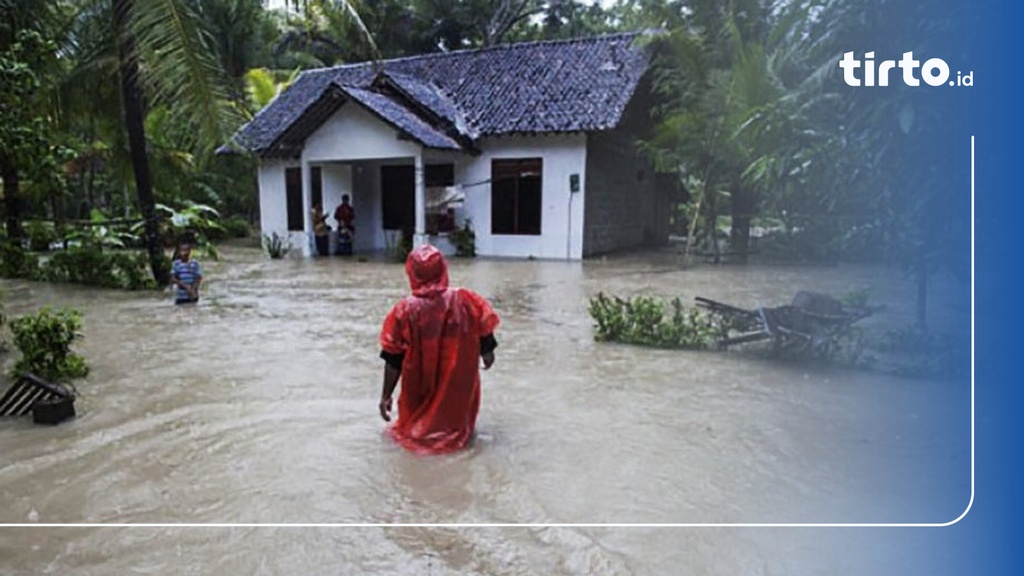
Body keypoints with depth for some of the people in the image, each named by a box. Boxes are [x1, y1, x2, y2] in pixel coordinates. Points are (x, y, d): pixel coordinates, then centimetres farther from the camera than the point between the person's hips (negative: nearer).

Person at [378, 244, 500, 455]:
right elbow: (485, 331, -1)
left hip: (419, 395, 1)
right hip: (459, 389, 0)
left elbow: (394, 361, -8)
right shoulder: (465, 300, -13)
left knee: (412, 426, 26)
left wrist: (386, 396, 2)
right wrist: (487, 354, 20)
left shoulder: (404, 310, -14)